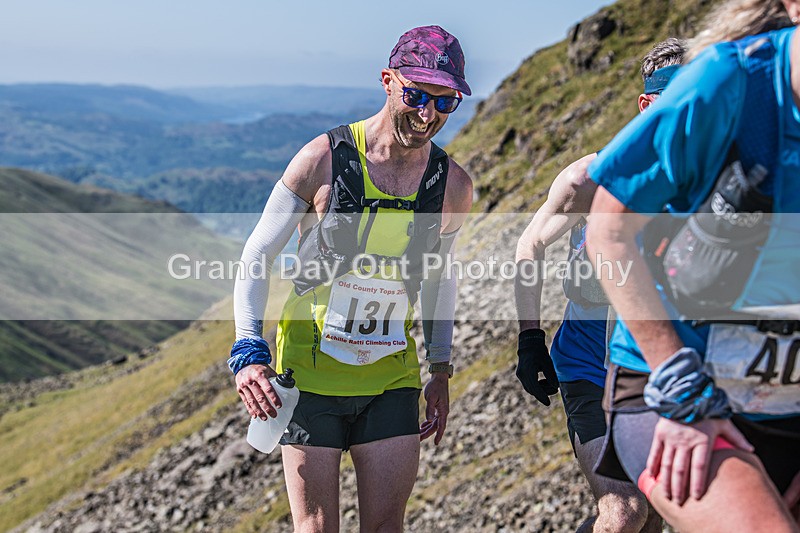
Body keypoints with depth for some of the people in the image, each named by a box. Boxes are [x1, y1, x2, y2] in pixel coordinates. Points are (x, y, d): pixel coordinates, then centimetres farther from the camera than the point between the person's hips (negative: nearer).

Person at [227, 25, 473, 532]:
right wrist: (248, 351, -16)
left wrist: (441, 373, 14)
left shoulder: (453, 186, -3)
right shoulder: (324, 159, -12)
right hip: (309, 371, -2)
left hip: (391, 379, 3)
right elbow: (257, 255, -5)